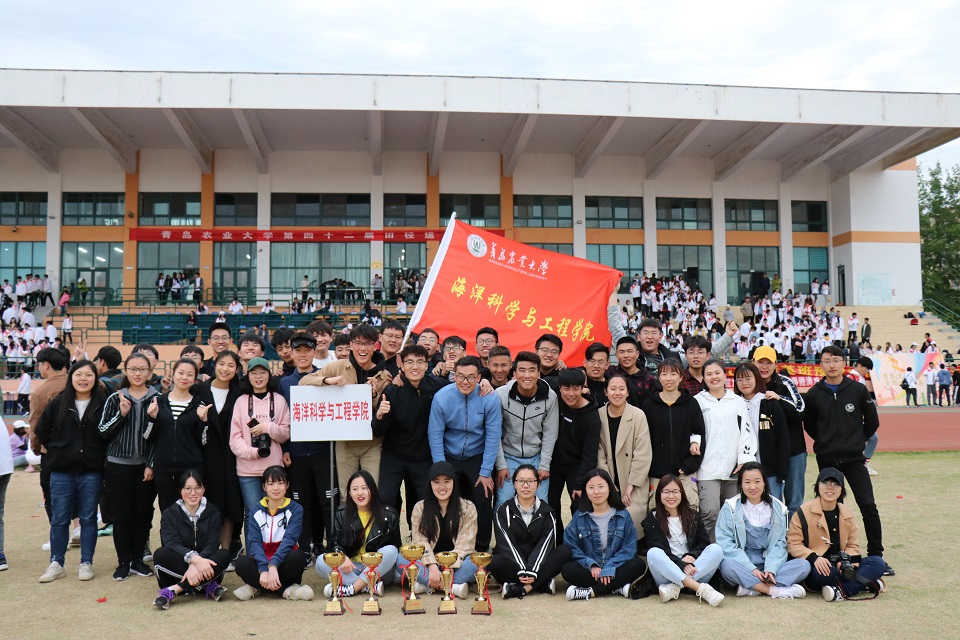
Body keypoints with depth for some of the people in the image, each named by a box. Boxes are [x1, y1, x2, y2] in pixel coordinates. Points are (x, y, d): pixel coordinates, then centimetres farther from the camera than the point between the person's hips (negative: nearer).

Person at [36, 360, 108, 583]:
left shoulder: (103, 405, -4)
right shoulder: (58, 403, 2)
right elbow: (41, 430, 12)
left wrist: (98, 455, -3)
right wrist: (57, 451, 9)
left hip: (91, 472, -2)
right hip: (62, 472, 2)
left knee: (88, 518, 7)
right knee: (59, 519, 8)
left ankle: (86, 563, 17)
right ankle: (56, 564, 20)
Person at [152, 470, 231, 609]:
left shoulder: (212, 513, 3)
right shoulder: (169, 514, 0)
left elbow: (212, 545, -10)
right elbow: (172, 544, -17)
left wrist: (196, 565, -31)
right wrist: (194, 559, -37)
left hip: (203, 570, 1)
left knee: (225, 554, -27)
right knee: (160, 554, -30)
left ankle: (173, 590, -31)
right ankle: (207, 586, -30)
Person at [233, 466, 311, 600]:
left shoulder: (295, 509, -2)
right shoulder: (256, 512, 3)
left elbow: (289, 539, -15)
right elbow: (254, 542, -10)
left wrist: (273, 566, -32)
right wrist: (264, 569, -28)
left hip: (283, 563, -2)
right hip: (262, 561, 2)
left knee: (299, 556, -33)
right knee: (241, 563, -30)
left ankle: (258, 587, -19)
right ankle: (286, 590, -27)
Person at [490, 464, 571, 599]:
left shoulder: (547, 512, 5)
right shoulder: (504, 511, 2)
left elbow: (545, 544, -8)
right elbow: (507, 544, -10)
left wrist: (532, 572, -23)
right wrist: (522, 571, -24)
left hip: (537, 561, 2)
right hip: (512, 562, -2)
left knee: (565, 551, -25)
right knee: (495, 562, -34)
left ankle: (522, 589, -31)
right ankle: (543, 584, -25)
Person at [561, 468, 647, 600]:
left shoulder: (623, 515, 3)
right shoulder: (579, 517, 4)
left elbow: (629, 547, -5)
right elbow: (571, 547, -2)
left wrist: (610, 568, -18)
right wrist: (591, 565, -18)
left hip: (615, 569, 0)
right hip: (589, 570, 0)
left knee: (639, 564, -27)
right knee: (567, 569, -29)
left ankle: (590, 592, -28)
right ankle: (618, 587, -27)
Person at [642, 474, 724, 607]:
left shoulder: (693, 516, 15)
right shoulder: (652, 519, 5)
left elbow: (704, 542, 7)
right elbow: (658, 549, -7)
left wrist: (691, 556, -15)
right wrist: (681, 565, -22)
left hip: (693, 569, 3)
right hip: (667, 574, -2)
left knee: (716, 549, -20)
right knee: (653, 553, -32)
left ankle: (675, 587, -32)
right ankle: (701, 589, -40)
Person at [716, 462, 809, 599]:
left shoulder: (777, 508, 7)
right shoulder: (730, 508, -1)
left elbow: (779, 544, 2)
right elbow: (726, 544, -9)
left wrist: (770, 569, -16)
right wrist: (751, 569, -19)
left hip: (768, 563, 3)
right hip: (741, 565, -3)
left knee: (804, 565, -19)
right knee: (727, 566, -35)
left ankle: (750, 587, -28)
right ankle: (776, 590, -29)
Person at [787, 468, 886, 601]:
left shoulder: (847, 514, 12)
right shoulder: (804, 512, -3)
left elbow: (853, 545, 11)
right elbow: (793, 544, -7)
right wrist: (814, 558, -25)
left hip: (840, 566, 6)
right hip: (817, 566, -5)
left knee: (878, 563, -16)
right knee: (824, 571, -40)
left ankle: (842, 591, -31)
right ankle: (867, 583, -20)